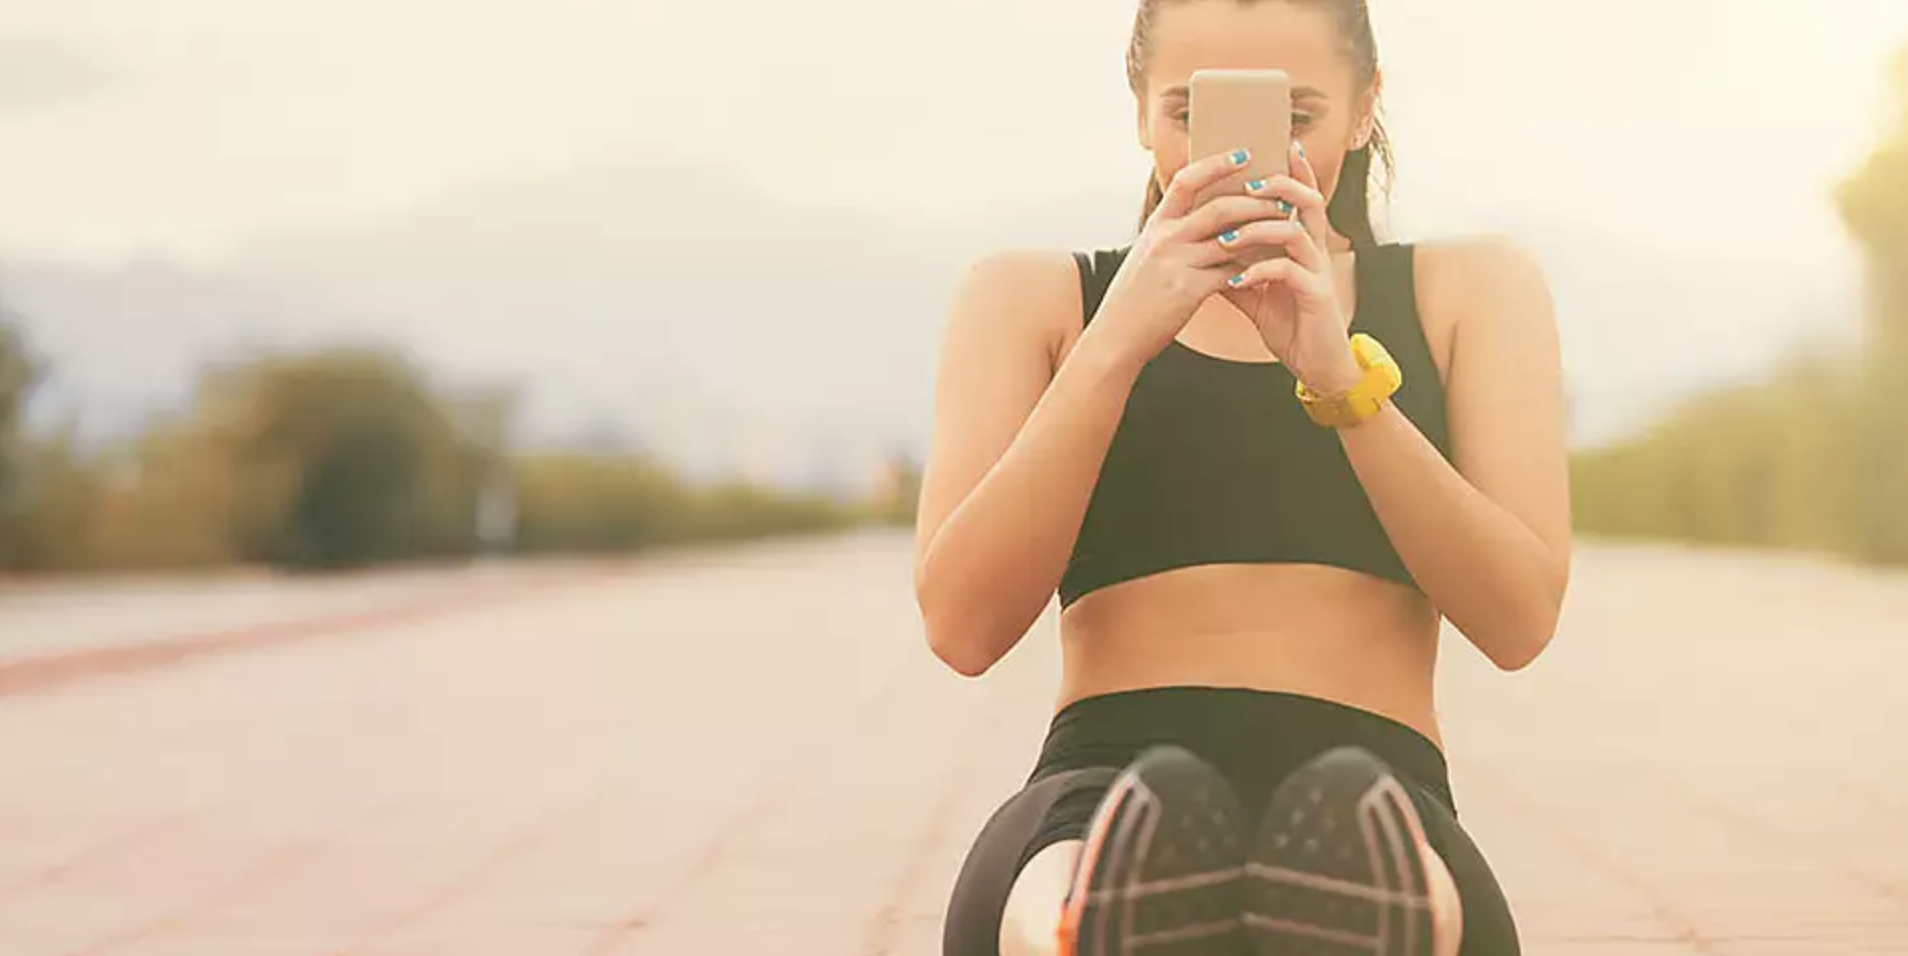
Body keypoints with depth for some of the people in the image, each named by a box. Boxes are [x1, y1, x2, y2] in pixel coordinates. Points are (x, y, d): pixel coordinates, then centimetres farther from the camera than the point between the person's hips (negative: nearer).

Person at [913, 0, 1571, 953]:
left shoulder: (1469, 290, 21)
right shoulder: (1030, 297, 19)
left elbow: (1519, 620, 5)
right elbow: (962, 626, 4)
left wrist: (1342, 374, -9)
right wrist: (1120, 340, -7)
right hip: (1101, 793, 0)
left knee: (1350, 816, -40)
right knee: (1152, 820, -41)